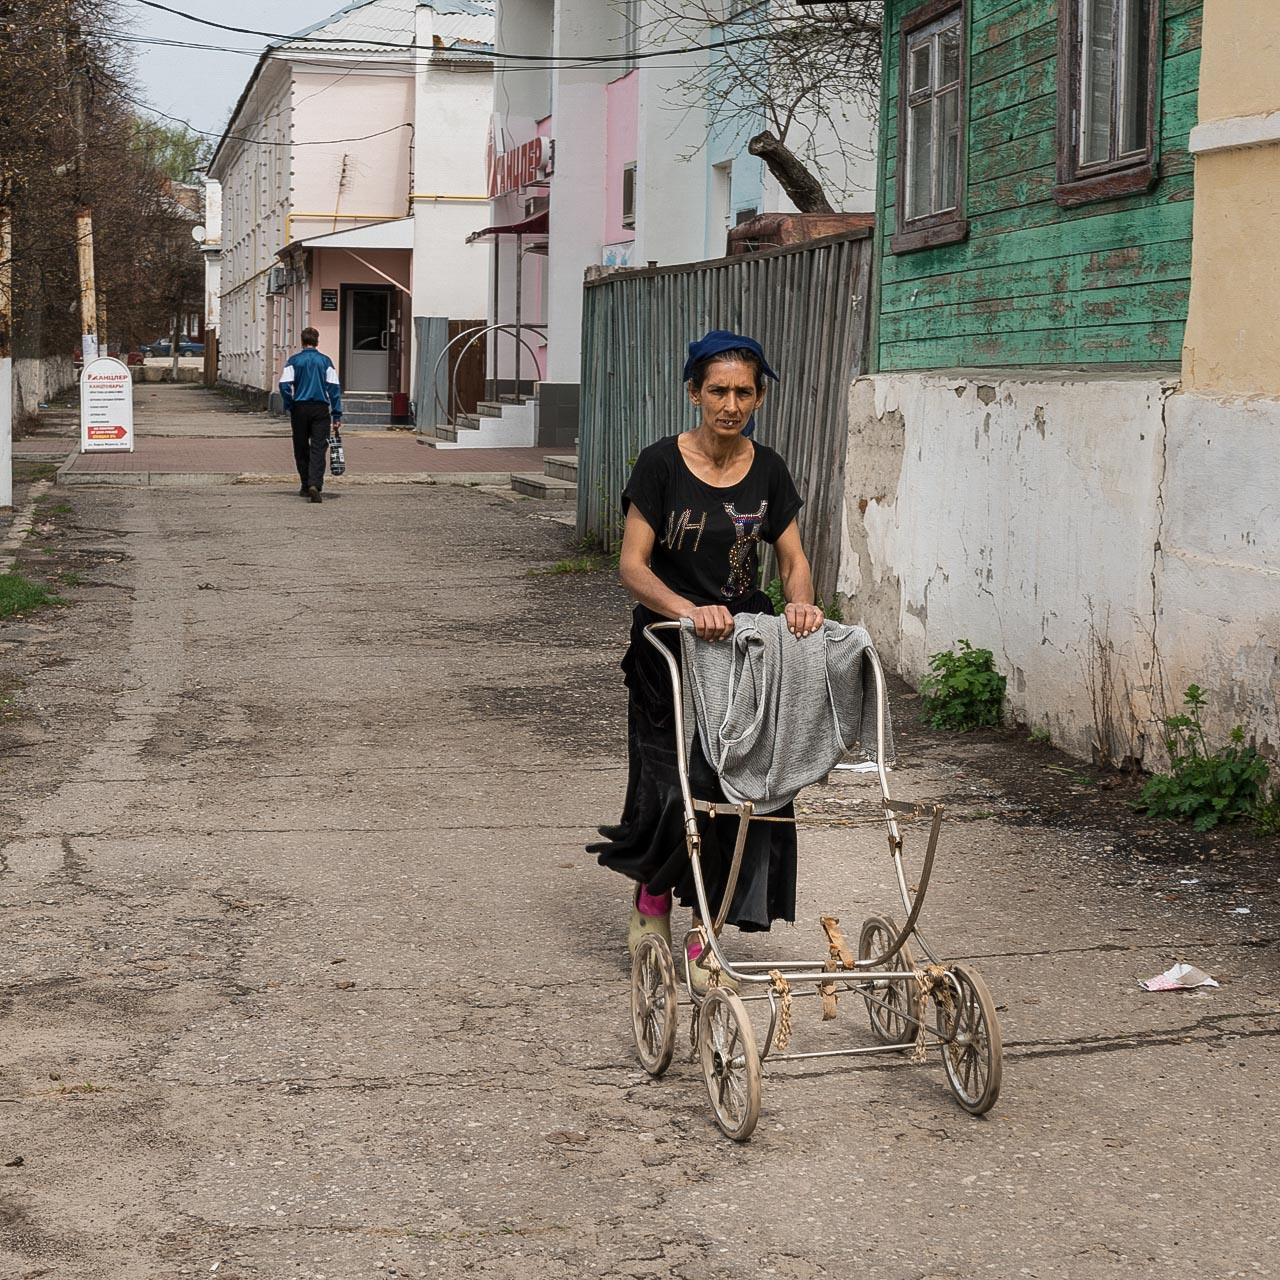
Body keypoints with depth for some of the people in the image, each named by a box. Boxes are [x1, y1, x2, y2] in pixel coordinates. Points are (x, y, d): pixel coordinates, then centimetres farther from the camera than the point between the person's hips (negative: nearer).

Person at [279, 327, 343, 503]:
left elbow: (284, 385, -9)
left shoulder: (293, 361, 0)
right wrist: (337, 414, 1)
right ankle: (315, 485, -23)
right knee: (318, 448, -5)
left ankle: (306, 486, 19)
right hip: (321, 409, 0)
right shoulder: (325, 361, 2)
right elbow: (334, 388, -1)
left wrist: (290, 406, 3)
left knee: (301, 449, 13)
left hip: (300, 408, 0)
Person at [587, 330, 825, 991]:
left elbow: (794, 560, 7)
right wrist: (688, 609, -30)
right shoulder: (661, 464, -9)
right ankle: (651, 896, 23)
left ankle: (704, 937, 10)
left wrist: (801, 602, -16)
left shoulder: (768, 470, 3)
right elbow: (633, 565, -13)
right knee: (674, 786, -7)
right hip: (669, 651, -3)